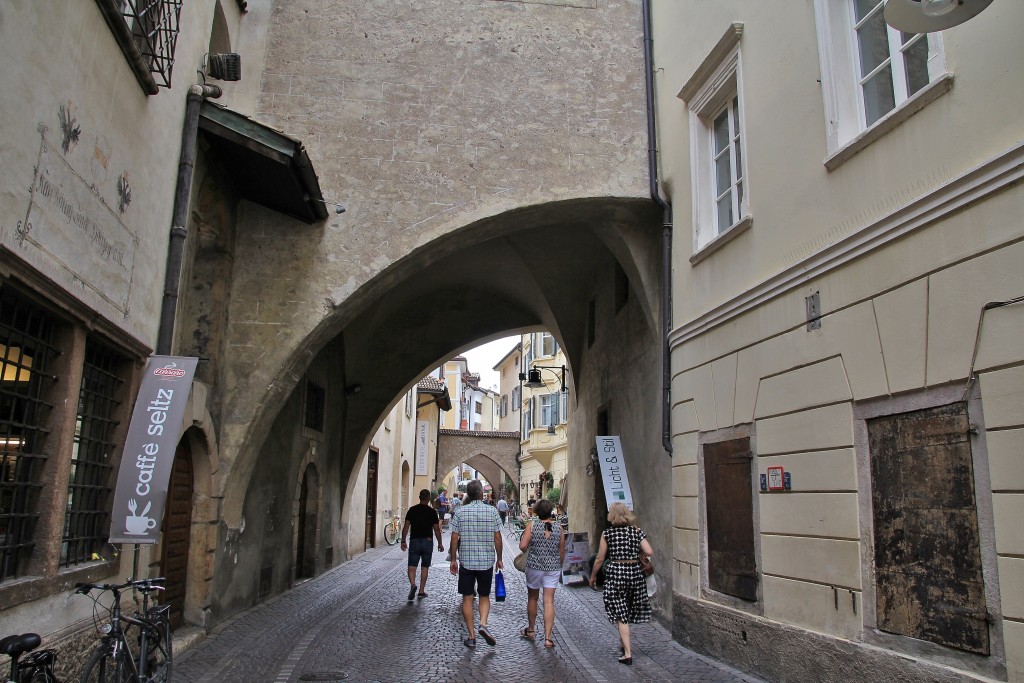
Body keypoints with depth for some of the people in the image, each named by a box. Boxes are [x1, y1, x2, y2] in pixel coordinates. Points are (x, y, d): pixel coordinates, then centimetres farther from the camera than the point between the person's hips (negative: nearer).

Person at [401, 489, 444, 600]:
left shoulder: (412, 510, -2)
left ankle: (413, 584, -21)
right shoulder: (432, 512, -5)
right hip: (427, 541, 0)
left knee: (412, 566, 3)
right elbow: (436, 529, -3)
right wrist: (440, 543, 6)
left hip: (414, 541, 0)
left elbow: (406, 527, -4)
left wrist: (403, 541, 4)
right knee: (425, 567, 11)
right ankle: (422, 590, 13)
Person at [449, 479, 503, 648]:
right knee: (484, 596, 15)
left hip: (466, 561, 0)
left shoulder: (461, 512, -4)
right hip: (487, 561, 0)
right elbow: (497, 538, -2)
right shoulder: (492, 511, -4)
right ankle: (483, 624, -8)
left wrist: (453, 559, 6)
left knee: (467, 598, 8)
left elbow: (454, 538, -3)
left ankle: (471, 636, 9)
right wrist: (499, 558, 9)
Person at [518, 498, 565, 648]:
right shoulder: (559, 527, -1)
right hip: (553, 567, 1)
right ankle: (548, 638, -1)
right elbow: (562, 551, 5)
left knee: (532, 598, 17)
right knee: (549, 601, 3)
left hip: (534, 566, -1)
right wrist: (559, 566, 19)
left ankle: (530, 630, 33)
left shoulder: (532, 525, -8)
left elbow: (523, 546, -14)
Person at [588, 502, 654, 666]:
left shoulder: (608, 533, -5)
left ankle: (627, 653, -1)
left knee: (620, 615, 2)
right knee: (629, 612, 19)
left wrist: (593, 576, 11)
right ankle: (624, 645, 35)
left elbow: (600, 559, -3)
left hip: (615, 573, -3)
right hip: (634, 572, 4)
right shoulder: (637, 531, 1)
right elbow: (650, 552, -7)